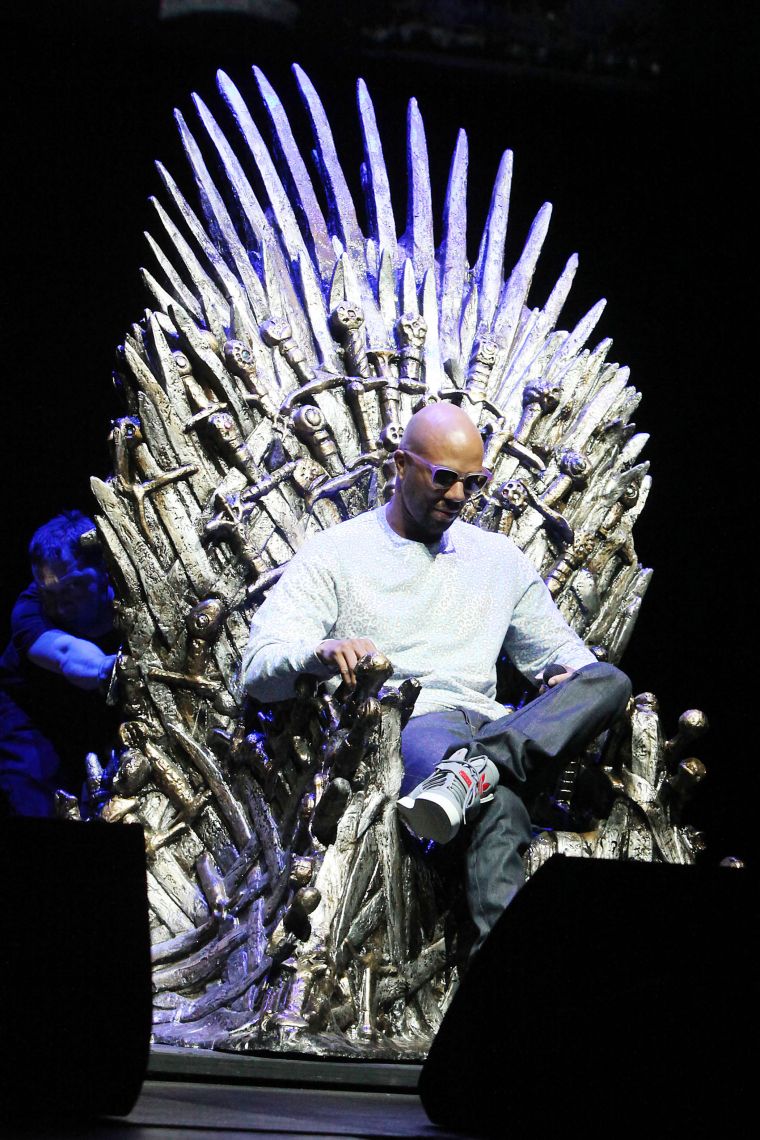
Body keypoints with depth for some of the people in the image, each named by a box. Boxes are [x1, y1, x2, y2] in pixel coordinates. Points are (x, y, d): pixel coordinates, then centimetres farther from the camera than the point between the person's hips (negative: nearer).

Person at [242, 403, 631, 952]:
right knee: (499, 797, -42)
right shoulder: (336, 553, 10)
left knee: (609, 680, -26)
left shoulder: (500, 557, 25)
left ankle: (473, 769, -47)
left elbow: (555, 646, 34)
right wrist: (320, 653, -27)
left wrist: (568, 671, 5)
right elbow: (259, 669, -1)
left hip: (486, 722, 5)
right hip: (395, 725, -5)